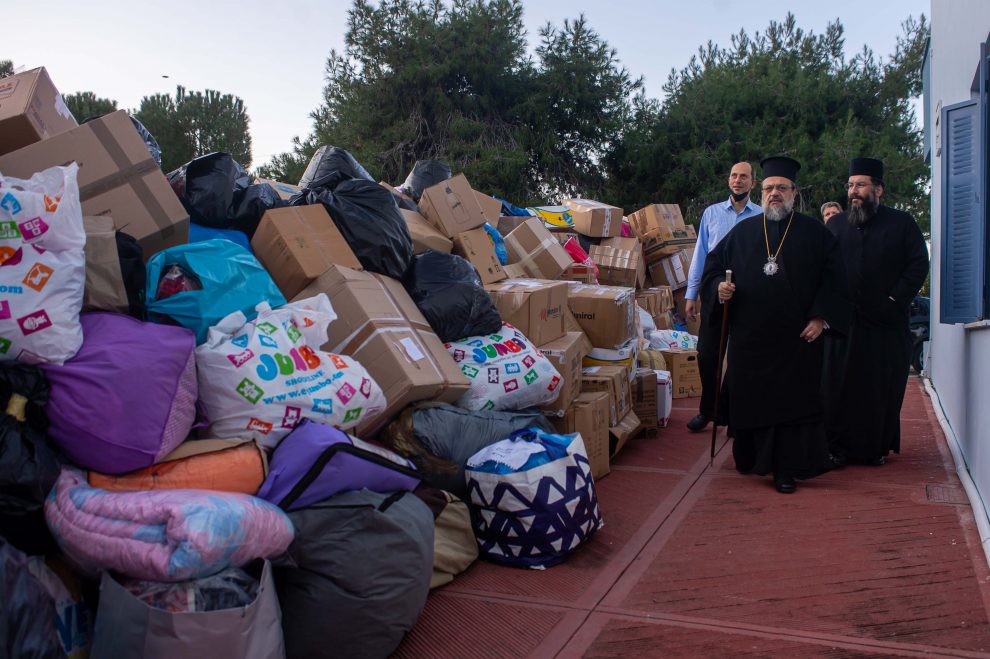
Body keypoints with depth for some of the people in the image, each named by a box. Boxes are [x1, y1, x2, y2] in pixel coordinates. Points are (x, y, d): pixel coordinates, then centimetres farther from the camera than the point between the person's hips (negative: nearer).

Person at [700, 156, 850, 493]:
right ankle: (751, 458, 25)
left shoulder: (815, 232, 6)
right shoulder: (742, 231, 11)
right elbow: (713, 264, 13)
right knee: (750, 399, 8)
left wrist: (821, 318, -8)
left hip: (797, 339, -2)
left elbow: (833, 278, 2)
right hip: (749, 338, 2)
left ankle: (786, 469, 7)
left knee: (793, 401, 0)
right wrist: (719, 287, -8)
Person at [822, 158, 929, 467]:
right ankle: (838, 447, 7)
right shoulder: (836, 224, 14)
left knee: (883, 390, 4)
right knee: (838, 387, 0)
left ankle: (878, 448, 16)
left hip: (886, 324, -1)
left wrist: (895, 299, -10)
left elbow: (919, 264, 0)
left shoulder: (902, 223, 7)